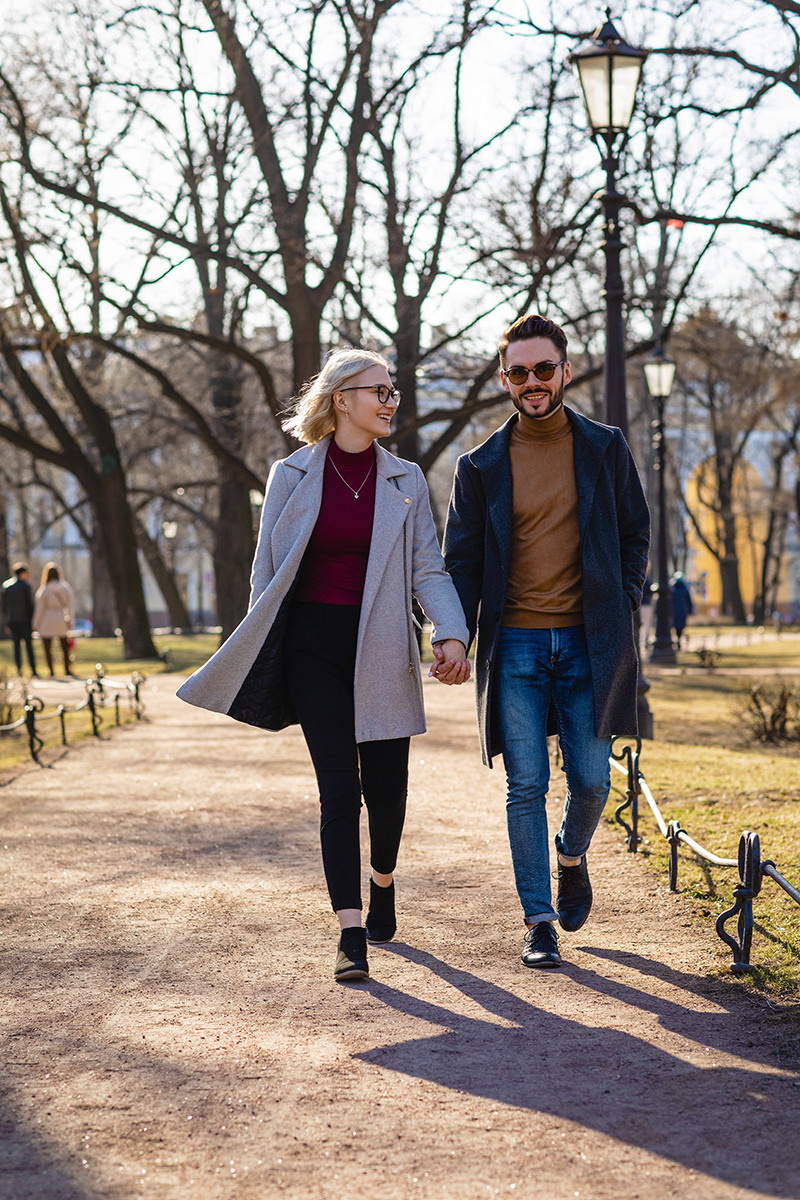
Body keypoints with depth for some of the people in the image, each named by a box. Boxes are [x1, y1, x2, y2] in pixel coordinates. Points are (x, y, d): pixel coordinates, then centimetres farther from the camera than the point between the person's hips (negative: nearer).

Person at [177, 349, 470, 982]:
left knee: (386, 783, 7)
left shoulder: (405, 481, 6)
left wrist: (452, 634, -16)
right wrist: (259, 664, 2)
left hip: (381, 648, 2)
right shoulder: (293, 476, 2)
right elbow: (268, 570, 6)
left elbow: (428, 568, 1)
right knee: (339, 785, -8)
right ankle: (351, 933, -9)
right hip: (314, 647, -2)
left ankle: (383, 882, 38)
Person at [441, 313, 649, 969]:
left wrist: (623, 609, -2)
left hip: (587, 642, 0)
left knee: (591, 780, 2)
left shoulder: (604, 448, 5)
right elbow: (462, 561, 6)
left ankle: (572, 855, 35)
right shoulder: (482, 465, 4)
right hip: (515, 645, 0)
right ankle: (540, 921, 6)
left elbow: (634, 535, 10)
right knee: (526, 786, -2)